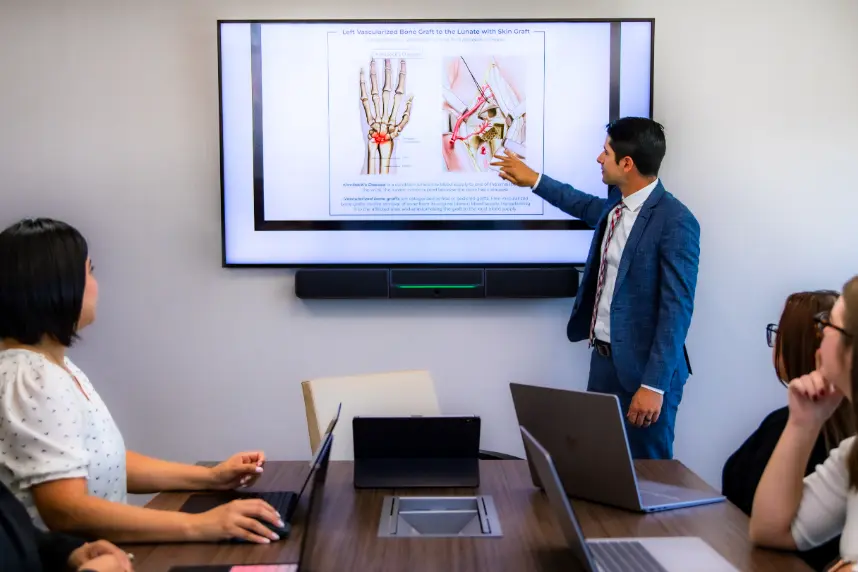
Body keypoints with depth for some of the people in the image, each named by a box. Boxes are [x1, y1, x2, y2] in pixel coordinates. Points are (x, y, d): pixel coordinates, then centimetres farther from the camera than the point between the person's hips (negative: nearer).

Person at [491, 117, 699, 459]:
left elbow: (677, 309, -20)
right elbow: (588, 207, 32)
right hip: (603, 357, 8)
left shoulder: (676, 222, -19)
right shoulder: (618, 203, 6)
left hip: (643, 367, -8)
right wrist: (533, 180, 36)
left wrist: (654, 384, -22)